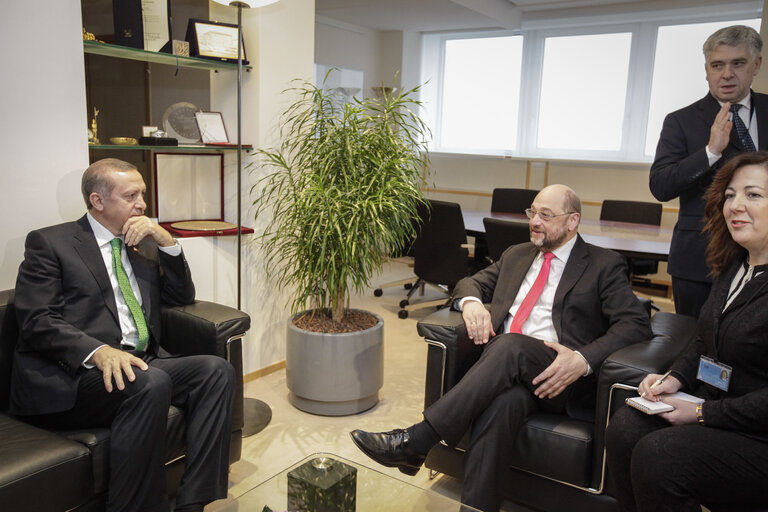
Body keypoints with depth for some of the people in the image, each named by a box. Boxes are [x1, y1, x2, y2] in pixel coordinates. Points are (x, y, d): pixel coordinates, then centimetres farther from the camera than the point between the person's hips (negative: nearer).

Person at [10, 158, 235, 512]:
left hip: (140, 364, 6)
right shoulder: (49, 242, 5)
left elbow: (182, 297, 19)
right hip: (73, 375, -6)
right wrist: (98, 351, -26)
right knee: (151, 384, -35)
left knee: (217, 370, -20)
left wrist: (167, 242, 4)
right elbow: (37, 321, -7)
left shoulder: (144, 244, 22)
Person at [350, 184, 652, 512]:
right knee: (503, 402, -35)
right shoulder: (517, 255, 25)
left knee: (510, 346, -37)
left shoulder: (605, 266, 9)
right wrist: (471, 301, 0)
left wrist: (583, 360, -19)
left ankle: (417, 439, -38)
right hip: (503, 362, 3)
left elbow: (636, 323, -1)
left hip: (555, 372, -3)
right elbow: (471, 282, 28)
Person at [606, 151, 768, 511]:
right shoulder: (733, 267, 10)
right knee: (623, 428, -15)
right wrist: (675, 378, 2)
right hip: (709, 408, 8)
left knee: (657, 455, -26)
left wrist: (703, 413, -19)